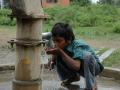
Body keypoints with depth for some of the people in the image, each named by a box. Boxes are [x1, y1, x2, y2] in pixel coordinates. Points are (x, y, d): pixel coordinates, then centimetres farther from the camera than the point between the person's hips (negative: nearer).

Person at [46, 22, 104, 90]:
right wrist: (54, 54, -30)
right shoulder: (61, 45, -15)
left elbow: (76, 66, -44)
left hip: (94, 67, -6)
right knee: (58, 57, -14)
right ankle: (73, 76, 11)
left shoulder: (78, 46, -32)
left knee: (86, 55, -39)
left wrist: (61, 52, -46)